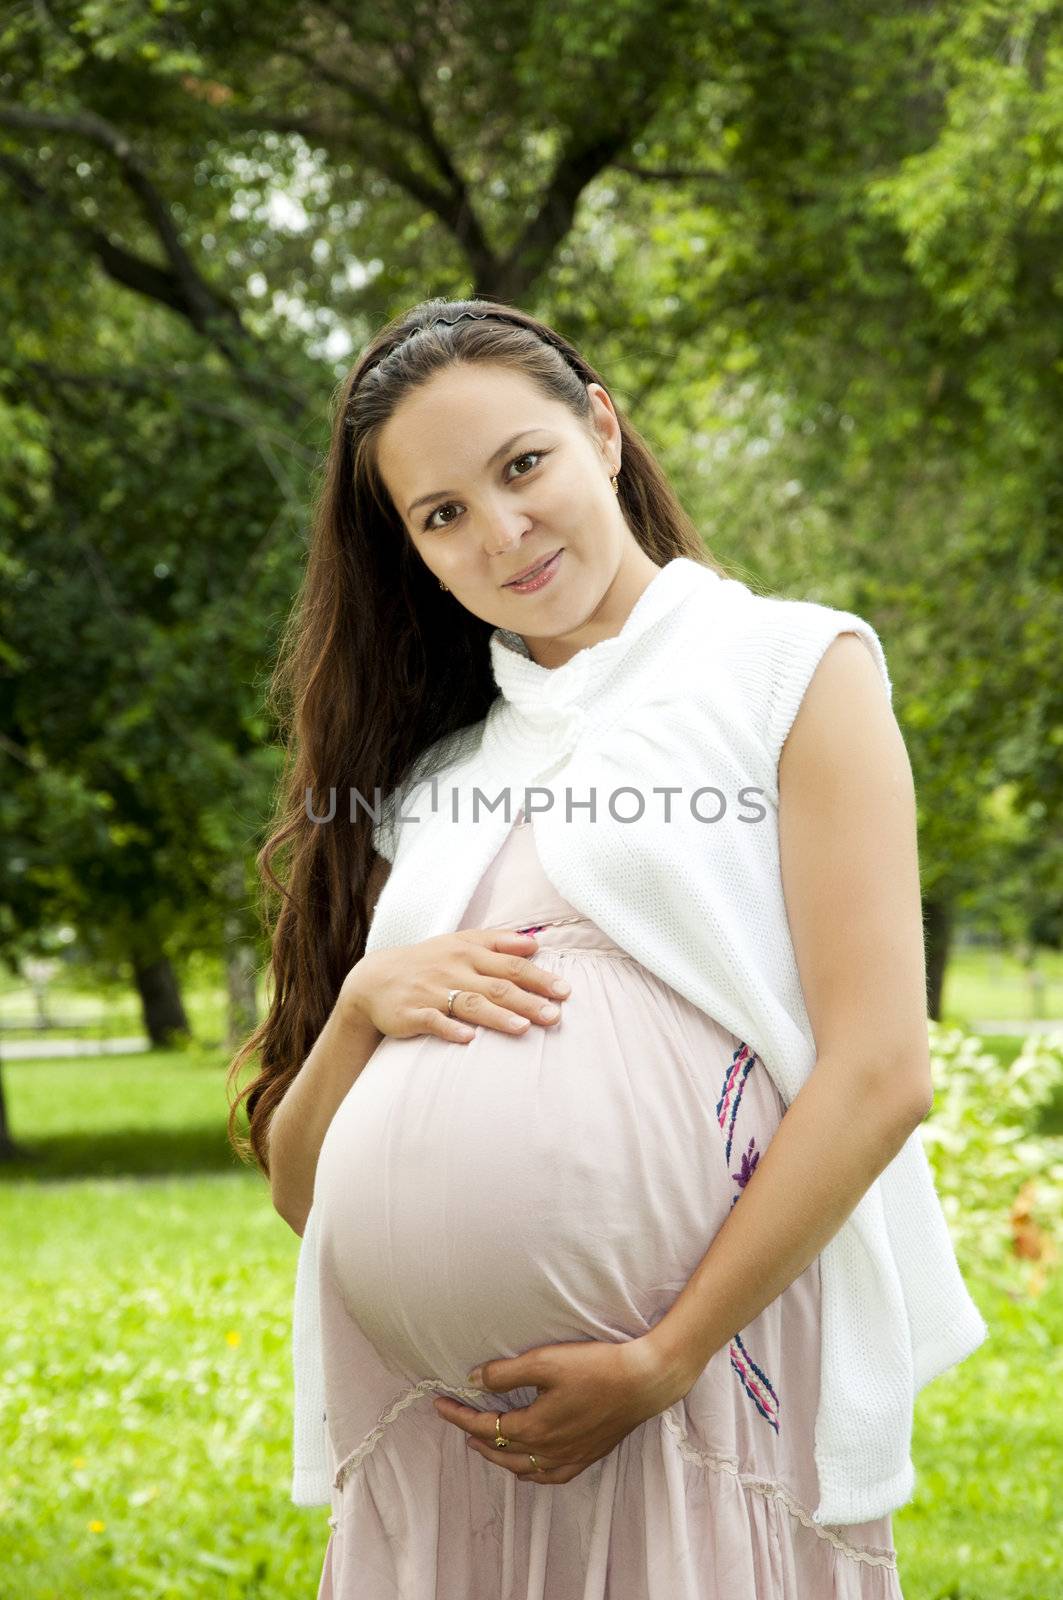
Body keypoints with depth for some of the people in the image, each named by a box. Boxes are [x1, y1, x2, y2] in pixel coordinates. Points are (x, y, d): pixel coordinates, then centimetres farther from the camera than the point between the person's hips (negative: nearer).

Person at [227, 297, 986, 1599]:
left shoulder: (793, 668, 5)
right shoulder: (424, 773, 17)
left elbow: (880, 1075, -6)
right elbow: (297, 1187, 16)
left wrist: (661, 1362, -13)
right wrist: (365, 1003, -3)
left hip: (707, 1386, -4)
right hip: (434, 1428, 4)